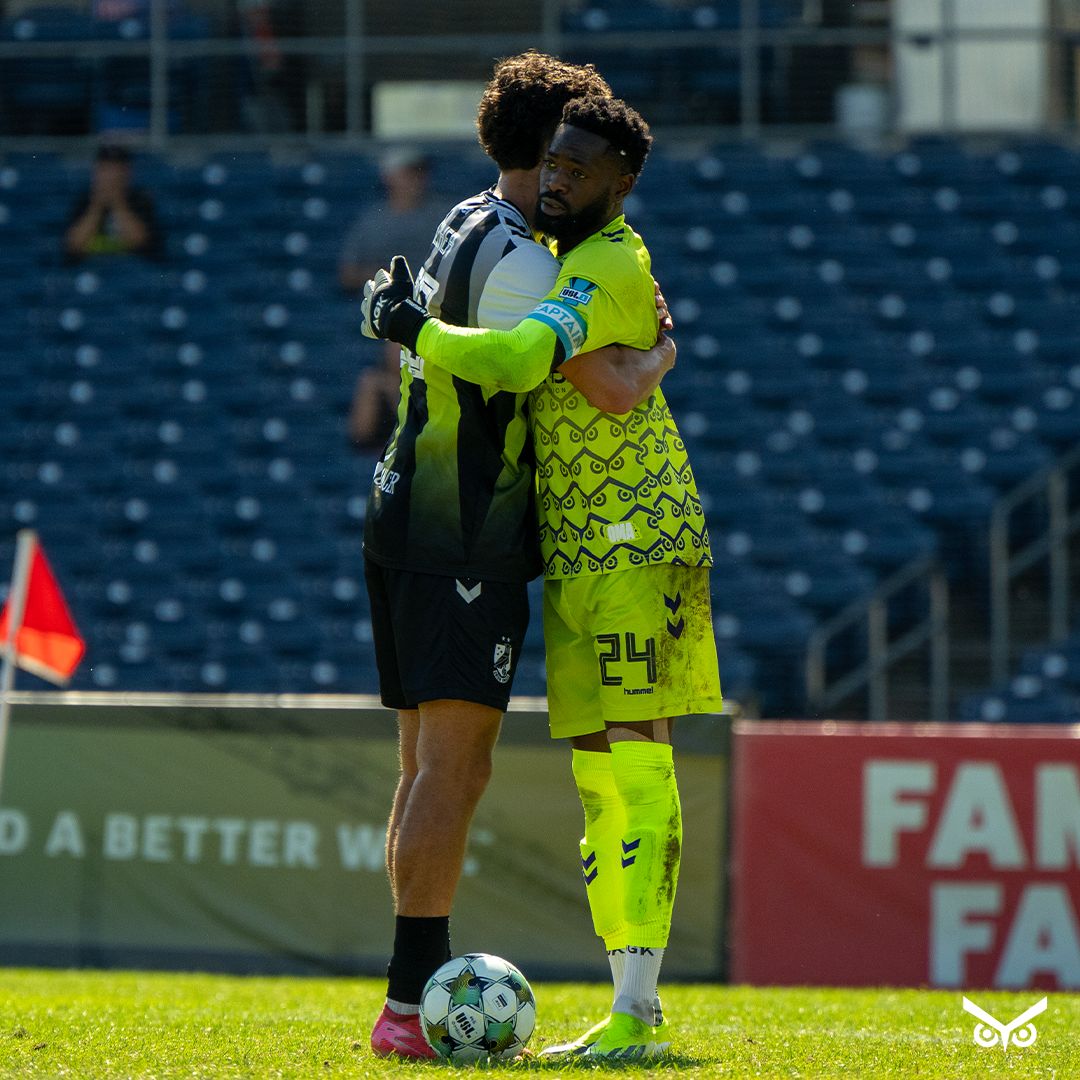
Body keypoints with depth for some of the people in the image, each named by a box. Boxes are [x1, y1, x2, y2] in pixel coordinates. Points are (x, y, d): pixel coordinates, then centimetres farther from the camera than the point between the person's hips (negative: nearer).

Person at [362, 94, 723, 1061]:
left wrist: (417, 332, -16)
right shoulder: (561, 256, 18)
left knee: (634, 765, -13)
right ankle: (631, 1008, 13)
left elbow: (520, 359, -30)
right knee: (600, 771, 9)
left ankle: (637, 1013, -18)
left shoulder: (610, 272, -14)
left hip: (632, 543, -10)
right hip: (585, 551, 10)